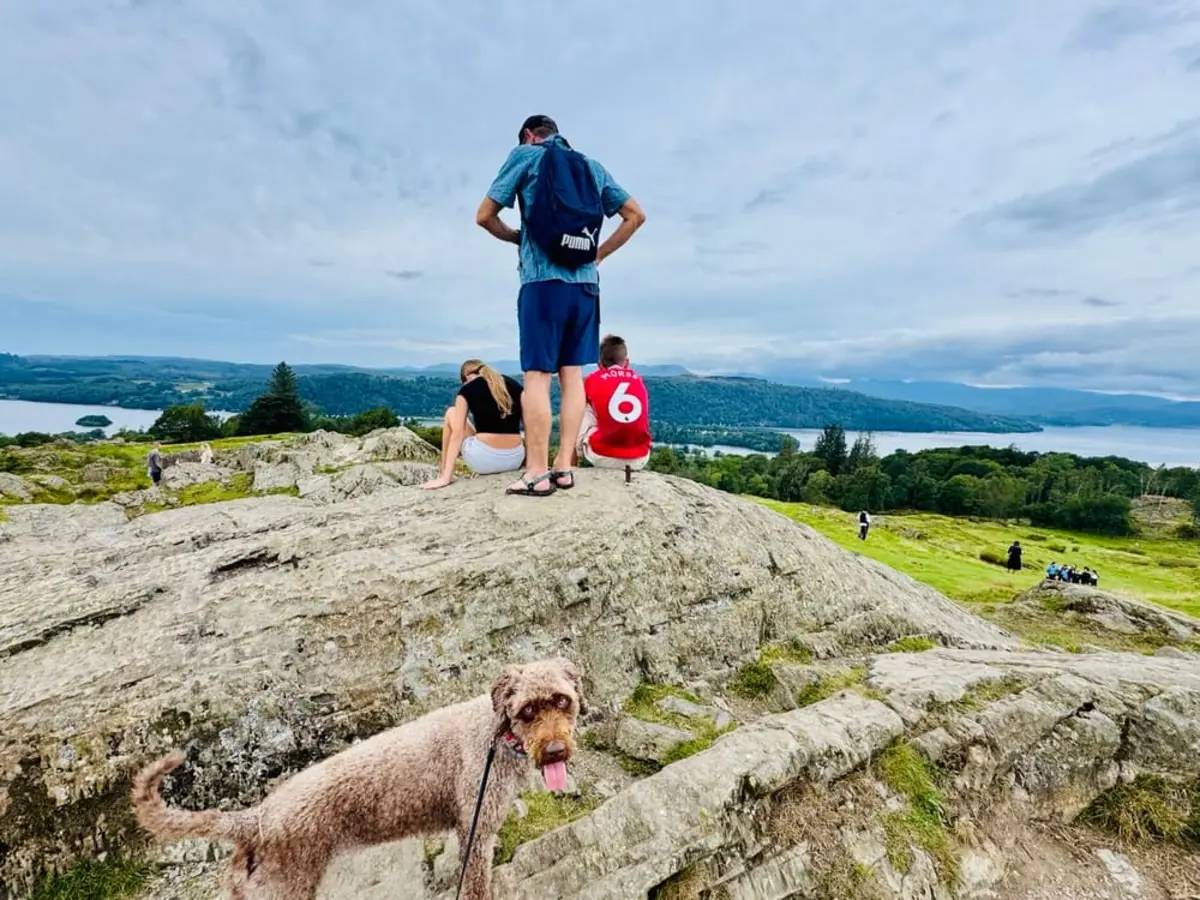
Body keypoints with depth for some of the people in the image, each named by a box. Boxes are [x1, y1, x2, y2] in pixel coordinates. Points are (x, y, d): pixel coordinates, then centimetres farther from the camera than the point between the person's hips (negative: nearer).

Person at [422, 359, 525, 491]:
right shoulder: (514, 384, 13)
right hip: (515, 460, 5)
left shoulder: (467, 389, 4)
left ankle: (443, 473, 24)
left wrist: (446, 477, -7)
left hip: (484, 459, -4)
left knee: (451, 413, 22)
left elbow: (457, 434, -4)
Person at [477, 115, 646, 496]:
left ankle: (537, 472, -7)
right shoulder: (593, 167, 19)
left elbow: (484, 217, 5)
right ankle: (564, 466, 5)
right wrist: (599, 254, 15)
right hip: (585, 285, 5)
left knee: (536, 376, -5)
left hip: (543, 281, -4)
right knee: (573, 375, 5)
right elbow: (635, 215, 18)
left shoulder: (525, 155, 8)